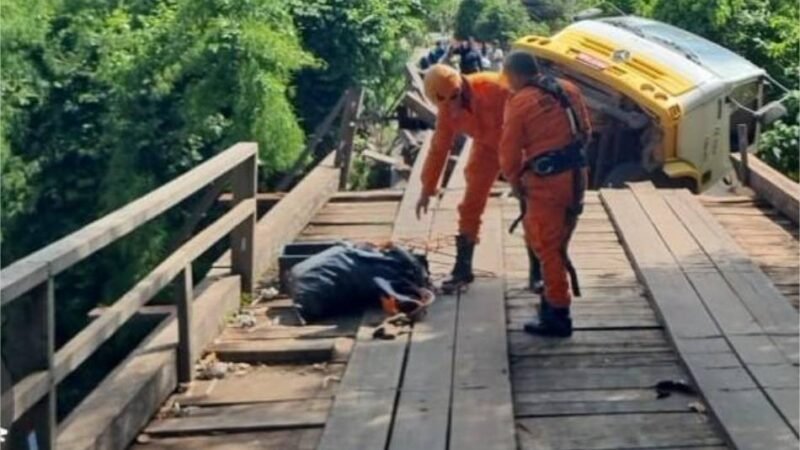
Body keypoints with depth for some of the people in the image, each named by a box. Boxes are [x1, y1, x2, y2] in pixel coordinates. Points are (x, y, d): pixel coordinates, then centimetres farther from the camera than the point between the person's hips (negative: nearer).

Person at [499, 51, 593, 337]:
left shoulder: (519, 103, -11)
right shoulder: (568, 90, 8)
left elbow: (510, 152, -6)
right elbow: (585, 132, 15)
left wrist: (515, 183, 8)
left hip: (546, 180, -7)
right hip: (576, 173, 7)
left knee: (547, 246, 1)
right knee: (558, 242, 20)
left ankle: (558, 316, 4)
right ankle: (554, 297, 31)